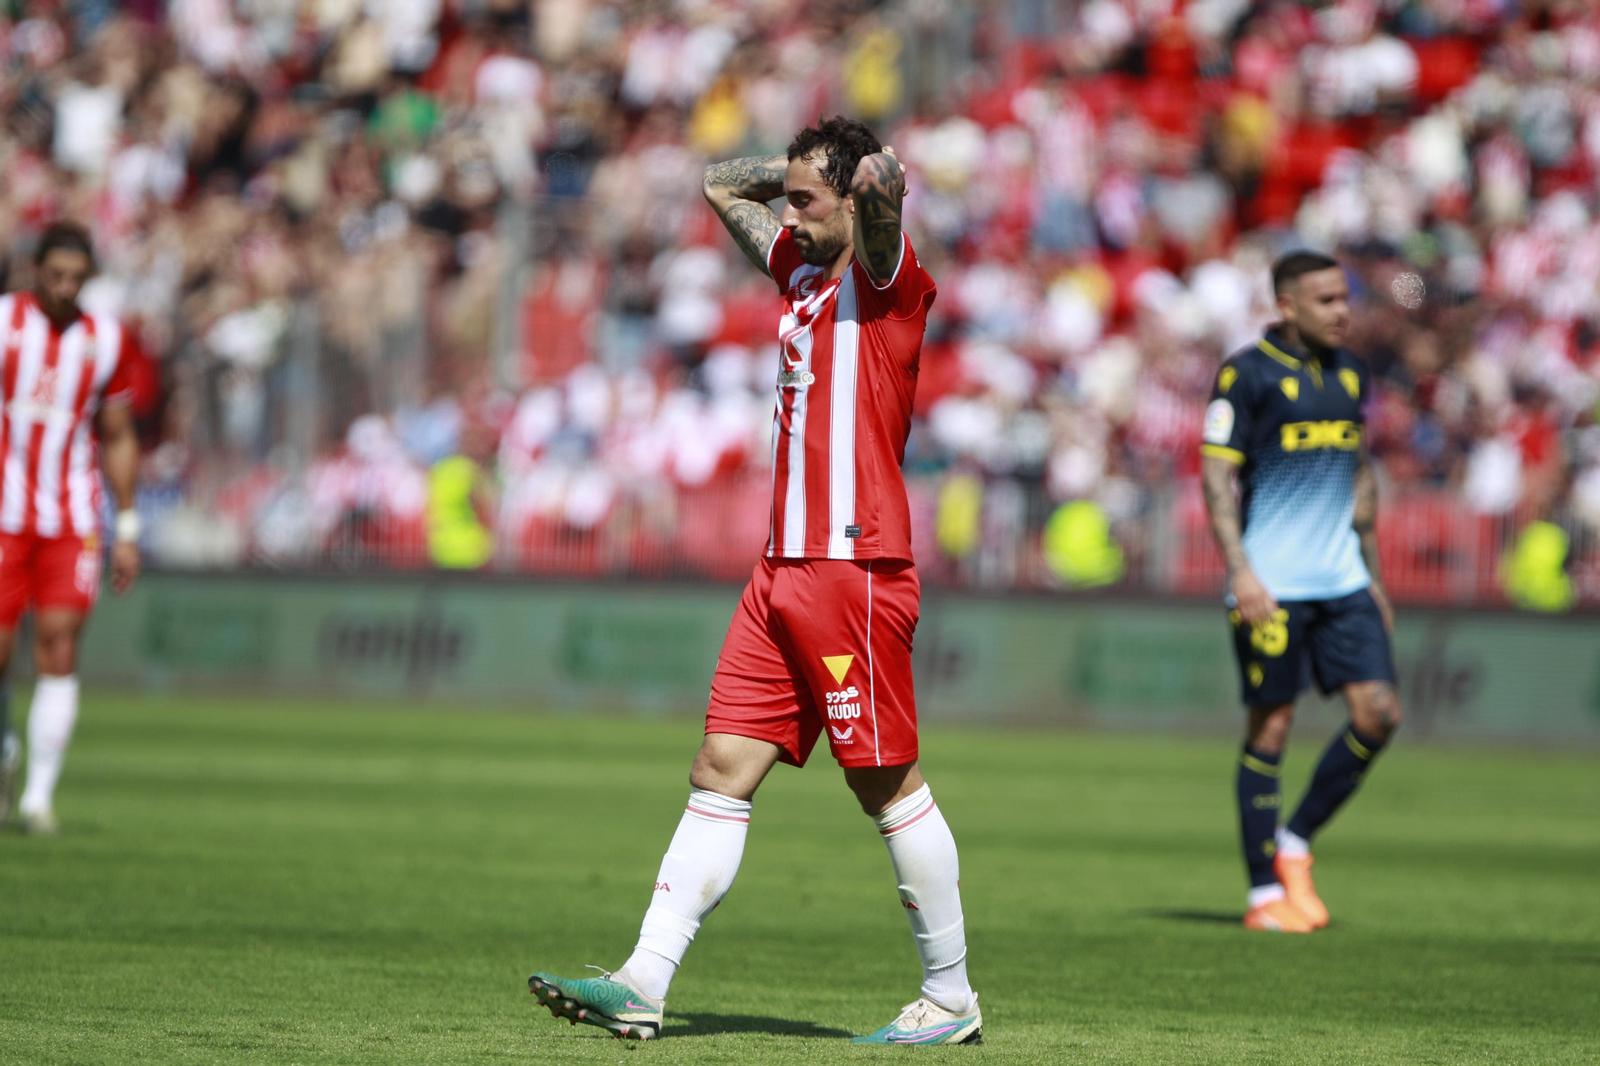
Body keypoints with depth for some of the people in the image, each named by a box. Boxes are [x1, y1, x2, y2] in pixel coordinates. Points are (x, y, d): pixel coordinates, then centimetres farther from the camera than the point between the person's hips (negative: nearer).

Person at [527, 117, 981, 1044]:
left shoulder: (885, 277, -6)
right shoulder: (802, 268, 17)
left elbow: (884, 178, -27)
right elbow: (723, 184, 33)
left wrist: (871, 176, -5)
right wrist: (800, 170, 21)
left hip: (856, 568, -8)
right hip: (785, 571, 8)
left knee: (889, 784, -2)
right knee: (722, 770, 2)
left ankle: (952, 996, 9)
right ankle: (644, 986, -2)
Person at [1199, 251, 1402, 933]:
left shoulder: (1350, 375, 13)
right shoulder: (1247, 375, -7)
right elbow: (1217, 475, -9)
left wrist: (1372, 573, 20)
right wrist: (1240, 570, -19)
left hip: (1342, 581, 6)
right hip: (1271, 587, -6)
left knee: (1379, 712, -4)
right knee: (1271, 728, -2)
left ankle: (1296, 843, 13)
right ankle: (1265, 894, 6)